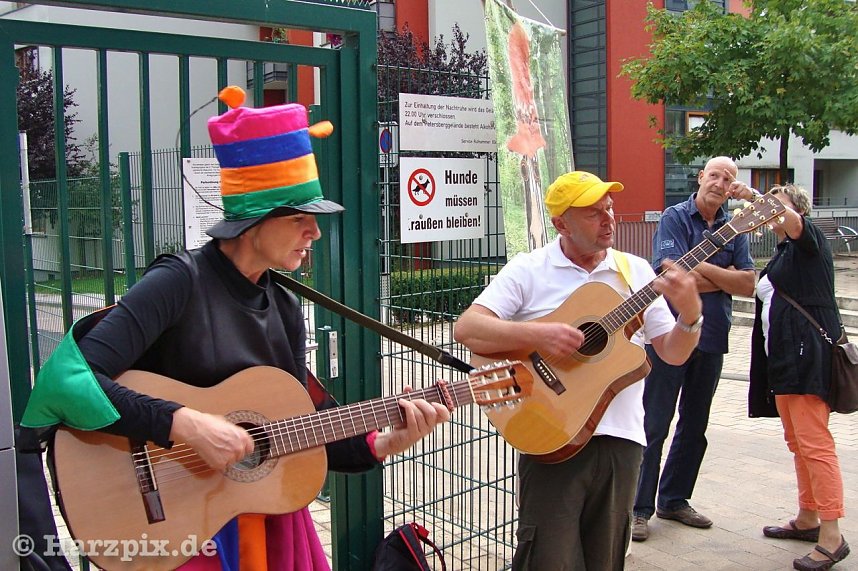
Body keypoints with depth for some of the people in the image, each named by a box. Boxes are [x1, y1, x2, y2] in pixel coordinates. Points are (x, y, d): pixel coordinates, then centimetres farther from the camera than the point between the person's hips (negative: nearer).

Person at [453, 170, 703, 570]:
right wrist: (535, 334, -23)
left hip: (620, 437, 4)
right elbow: (466, 329, -11)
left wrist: (690, 314, -11)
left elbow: (673, 354, 9)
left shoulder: (635, 271, 10)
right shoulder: (528, 270, -1)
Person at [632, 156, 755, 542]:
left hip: (711, 339, 6)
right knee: (654, 425, -2)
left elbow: (748, 285, -1)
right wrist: (725, 277, -9)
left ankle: (674, 500, 27)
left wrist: (702, 268, -12)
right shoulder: (675, 218, -6)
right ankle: (639, 508, 7)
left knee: (694, 427, 14)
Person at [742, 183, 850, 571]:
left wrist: (753, 197, -22)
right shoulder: (780, 256, 23)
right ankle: (807, 519, 24)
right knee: (797, 444, 14)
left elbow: (793, 221, -25)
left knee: (814, 443, -13)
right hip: (783, 357, 10)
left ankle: (831, 537, -12)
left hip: (808, 354, -10)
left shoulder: (809, 241, -2)